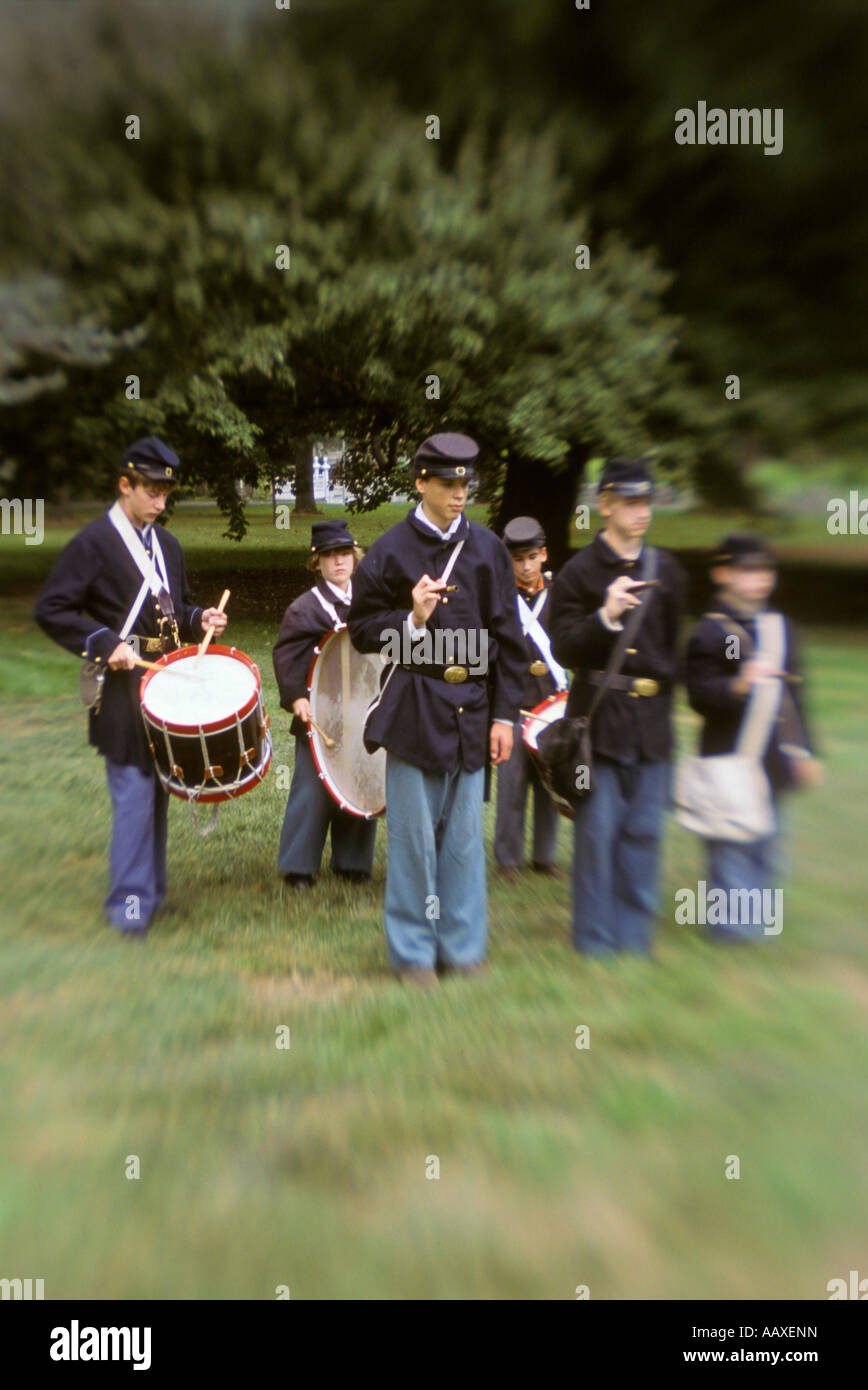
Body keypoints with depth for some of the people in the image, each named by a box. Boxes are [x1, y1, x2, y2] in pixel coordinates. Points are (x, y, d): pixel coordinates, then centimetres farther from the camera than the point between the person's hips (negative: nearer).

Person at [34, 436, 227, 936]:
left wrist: (199, 619, 4)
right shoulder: (92, 542, -7)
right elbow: (51, 610, -10)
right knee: (134, 791, -8)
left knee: (159, 790, 12)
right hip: (124, 687, -7)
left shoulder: (167, 544, 15)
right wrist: (106, 644, -19)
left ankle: (152, 890, 25)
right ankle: (129, 904, 3)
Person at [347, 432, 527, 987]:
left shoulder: (488, 548, 8)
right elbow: (363, 629, 3)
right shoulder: (390, 551, 0)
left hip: (473, 707, 3)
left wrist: (505, 714, 3)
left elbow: (508, 638, 8)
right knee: (414, 836, 5)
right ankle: (413, 952, 20)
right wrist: (412, 621, -16)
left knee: (465, 836, 10)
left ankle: (462, 947, 25)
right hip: (414, 708, -3)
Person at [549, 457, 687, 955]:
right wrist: (605, 616, -23)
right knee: (597, 830, 2)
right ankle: (597, 941, 15)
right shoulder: (579, 572, -3)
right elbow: (565, 651, -9)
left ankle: (635, 937, 22)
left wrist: (663, 681, 10)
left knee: (644, 831, 9)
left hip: (652, 720, 4)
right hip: (600, 716, -4)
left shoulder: (668, 571, 11)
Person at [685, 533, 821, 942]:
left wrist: (803, 751, 16)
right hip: (731, 761, -7)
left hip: (773, 764, 7)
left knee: (767, 846, 16)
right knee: (733, 846, -2)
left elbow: (794, 696, 18)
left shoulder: (782, 626, 13)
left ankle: (754, 922, 32)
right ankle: (733, 925, 13)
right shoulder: (709, 633, -10)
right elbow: (701, 697, -16)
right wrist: (739, 685, -33)